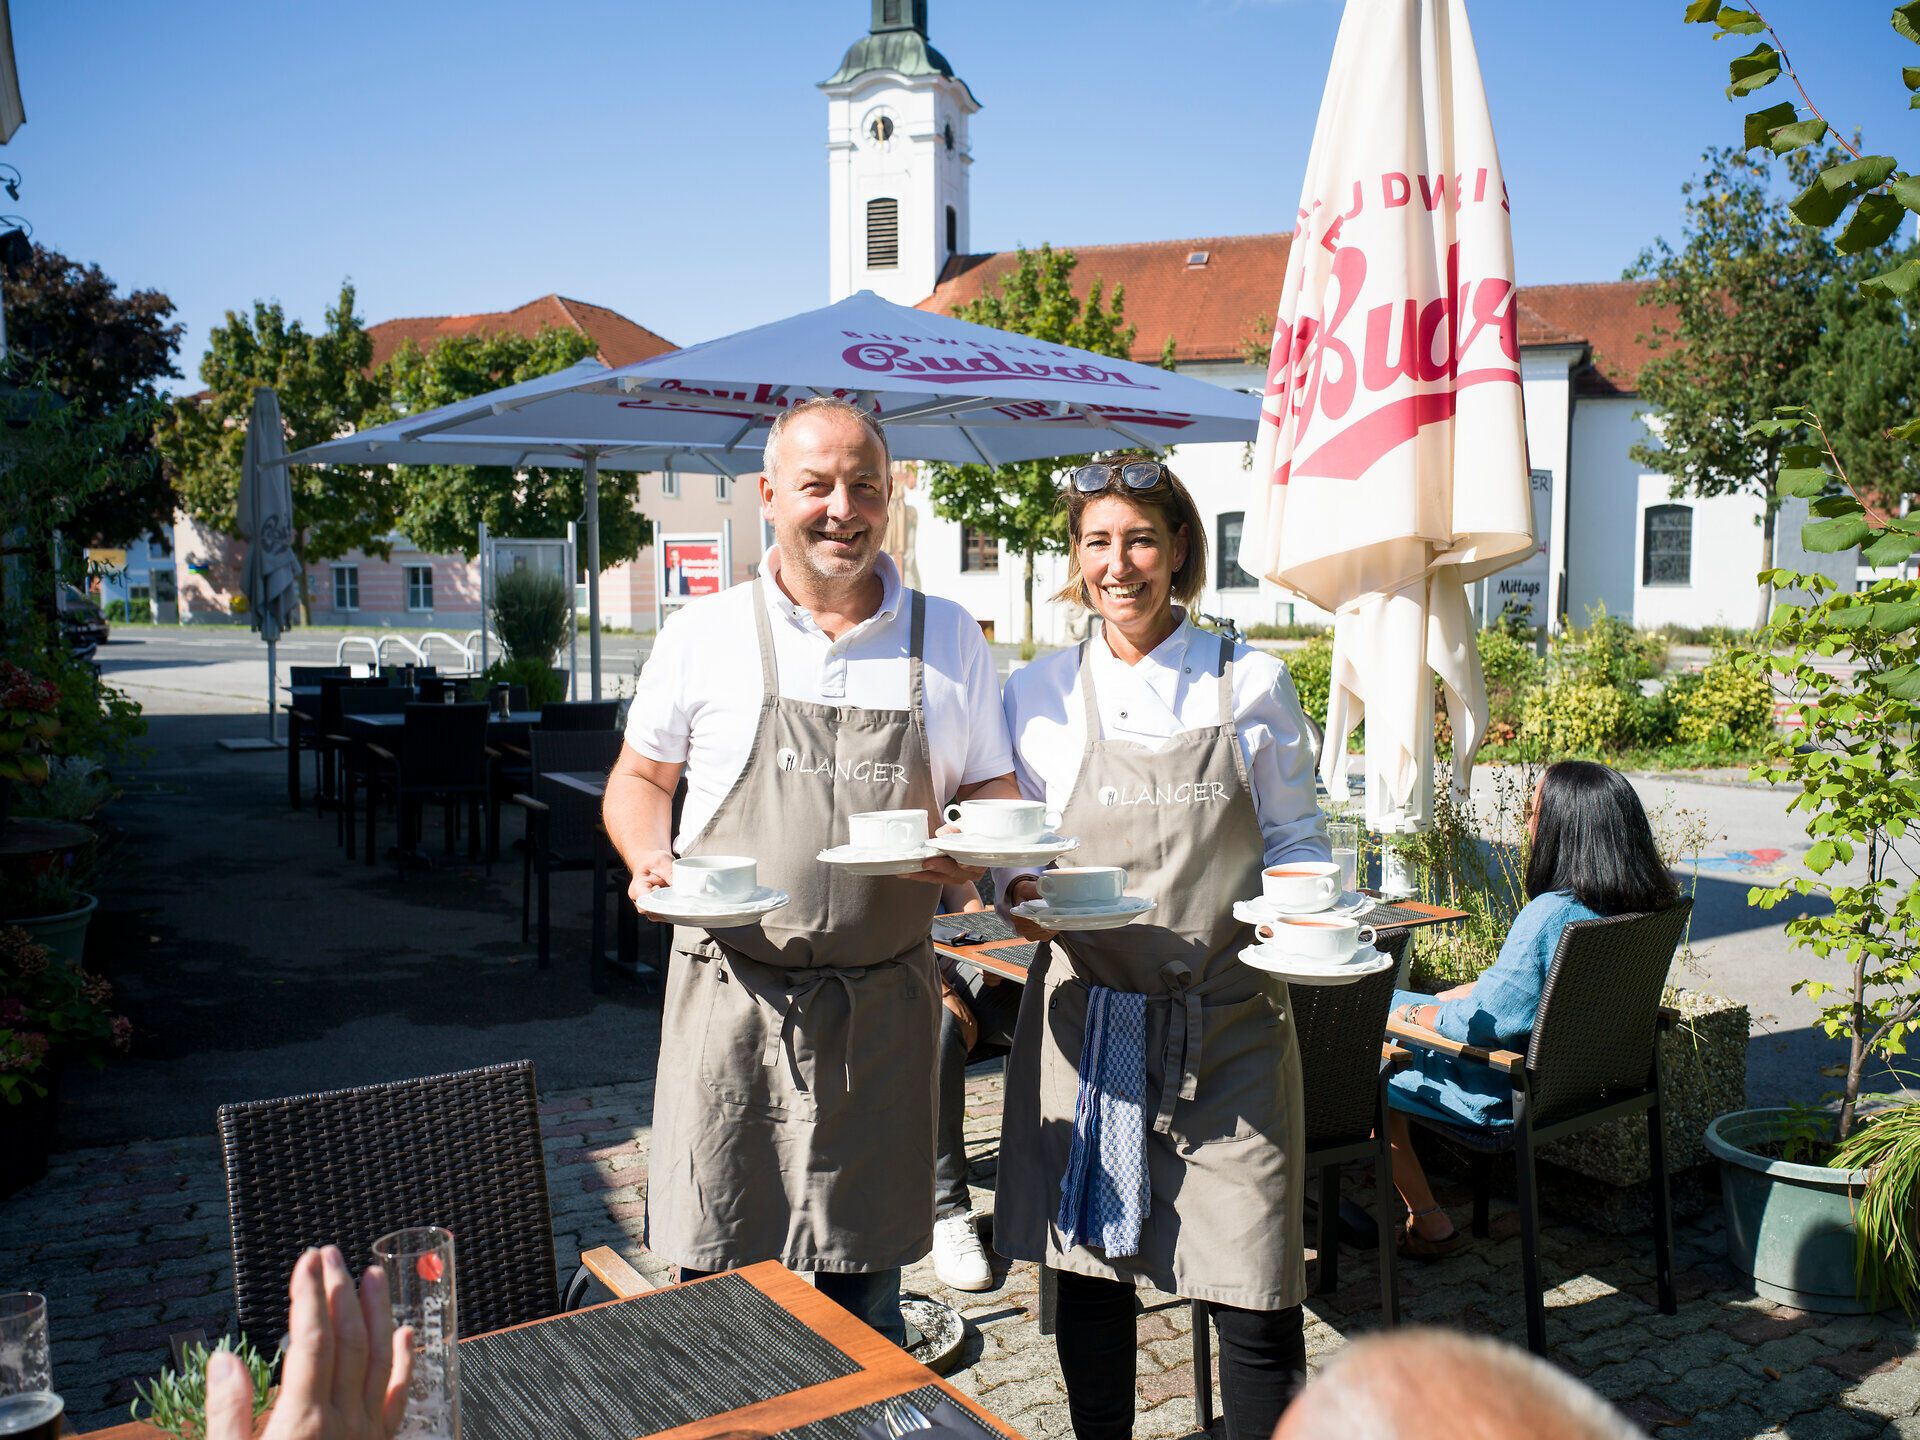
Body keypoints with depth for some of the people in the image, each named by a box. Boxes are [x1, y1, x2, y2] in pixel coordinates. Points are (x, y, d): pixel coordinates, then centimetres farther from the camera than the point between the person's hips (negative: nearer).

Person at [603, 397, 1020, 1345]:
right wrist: (650, 860, -8)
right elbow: (639, 778, 12)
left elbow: (993, 791, 13)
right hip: (733, 992, -1)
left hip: (883, 1004, 1)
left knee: (864, 1302, 11)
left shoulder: (948, 640, 6)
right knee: (716, 1282, 4)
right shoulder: (704, 633, 3)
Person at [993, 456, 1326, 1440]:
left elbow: (1293, 839, 6)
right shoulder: (1036, 696, 3)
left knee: (1254, 1291, 0)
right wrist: (1022, 892, -11)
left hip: (1229, 1021, -1)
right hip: (1088, 1017, 1)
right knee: (1091, 1271, 11)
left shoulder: (1253, 685, 1)